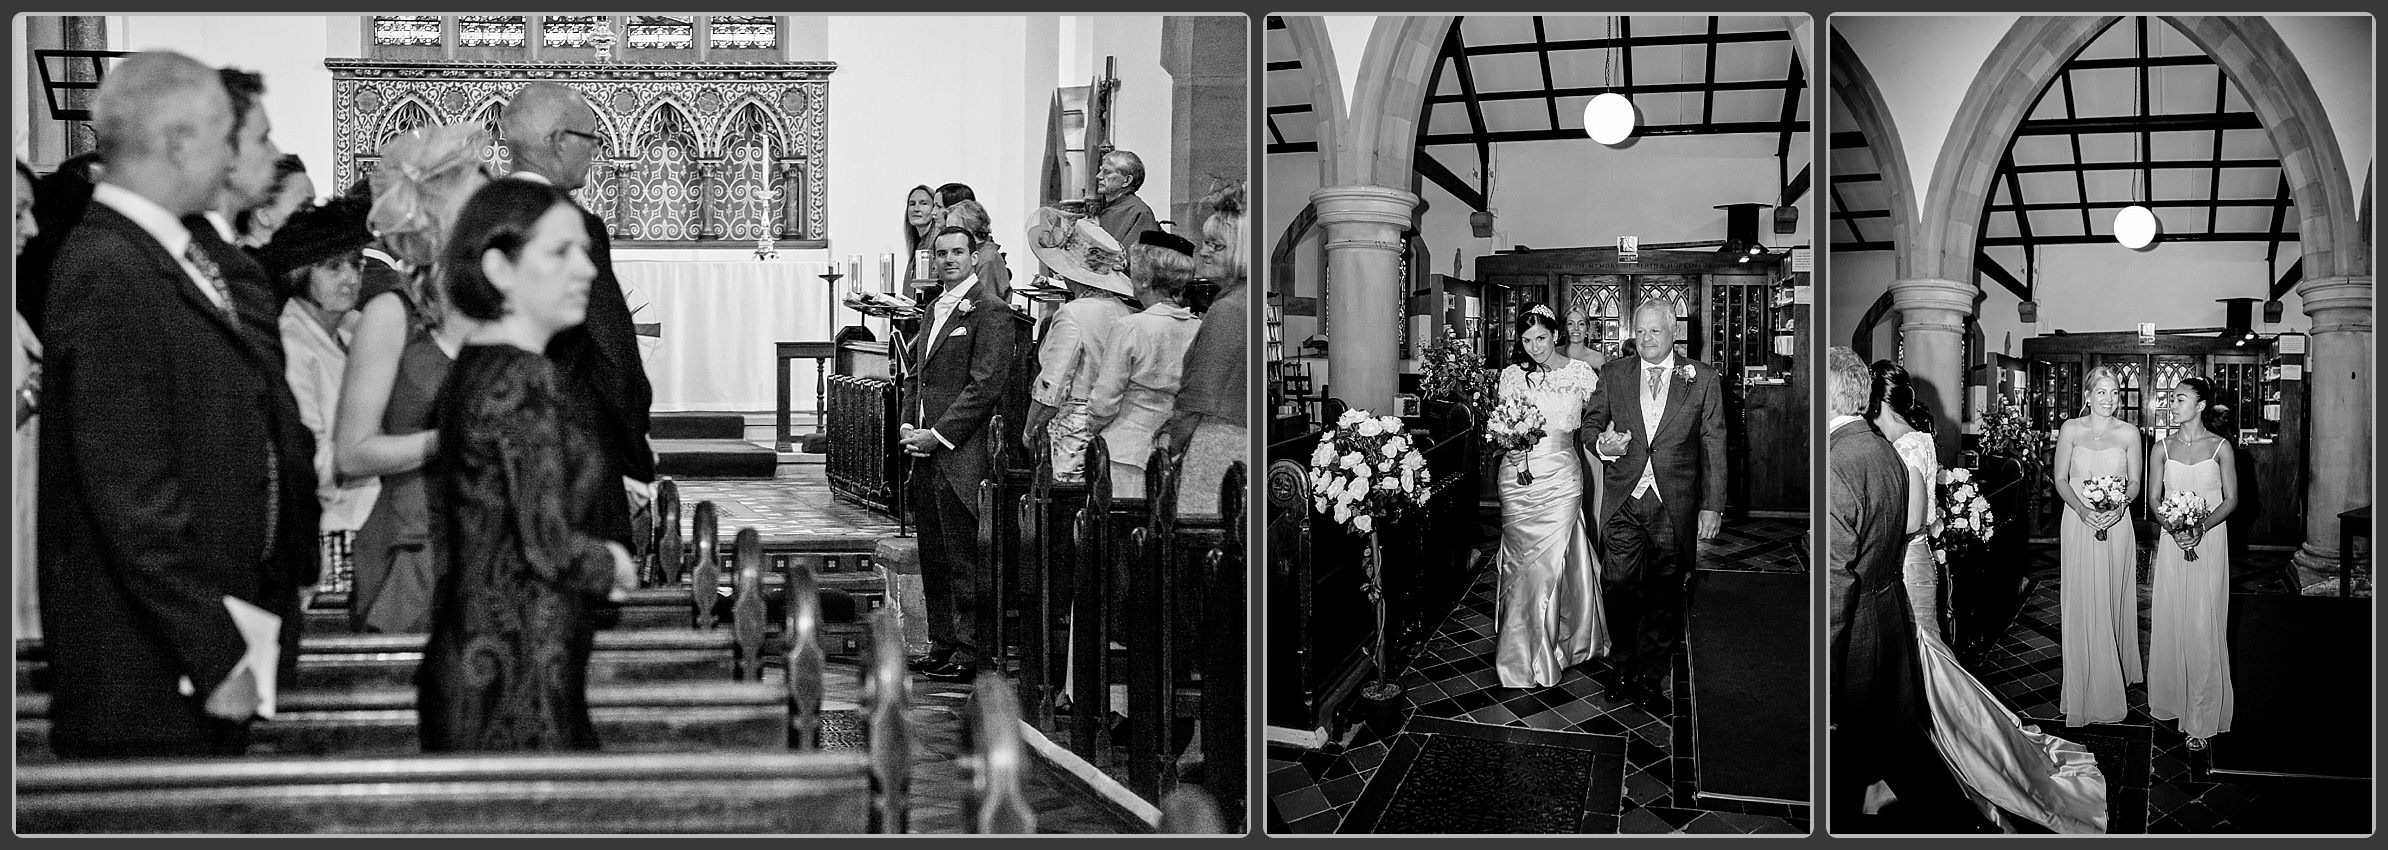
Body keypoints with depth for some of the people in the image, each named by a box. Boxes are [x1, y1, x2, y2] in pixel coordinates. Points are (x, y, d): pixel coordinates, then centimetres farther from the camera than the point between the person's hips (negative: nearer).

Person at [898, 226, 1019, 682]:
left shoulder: (990, 312, -8)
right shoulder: (934, 308, 19)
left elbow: (986, 385, -15)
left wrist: (938, 435, -15)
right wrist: (908, 425, 7)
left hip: (960, 454, -8)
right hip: (927, 454, 8)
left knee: (963, 558, -5)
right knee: (933, 556, 12)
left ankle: (971, 652, 0)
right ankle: (942, 643, 21)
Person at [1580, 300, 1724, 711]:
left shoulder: (1702, 379, 3)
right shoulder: (1613, 375, 7)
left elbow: (1714, 446, 3)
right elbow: (1589, 424, 14)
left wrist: (1711, 506, -2)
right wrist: (1601, 443, -10)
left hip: (1675, 506, -1)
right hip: (1624, 502, 1)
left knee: (1665, 592, 6)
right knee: (1619, 585, -5)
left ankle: (1650, 677, 19)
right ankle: (1626, 662, 17)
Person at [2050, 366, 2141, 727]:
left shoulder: (2129, 433, 2)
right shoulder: (2071, 429, 0)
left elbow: (2134, 483, 5)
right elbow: (2060, 479, 0)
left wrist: (2120, 506, -15)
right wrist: (2082, 510, -16)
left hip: (2116, 525, 1)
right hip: (2079, 523, -1)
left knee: (2114, 603, 7)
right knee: (2082, 605, 0)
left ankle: (2113, 687, 19)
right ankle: (2085, 690, 7)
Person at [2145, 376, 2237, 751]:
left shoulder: (2220, 447, -3)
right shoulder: (2164, 447, 5)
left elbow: (2231, 499, -2)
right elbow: (2153, 498, 6)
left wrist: (2202, 527, -17)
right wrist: (2172, 525, -13)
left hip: (2210, 541, -3)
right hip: (2172, 541, 3)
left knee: (2203, 626, -4)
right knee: (2169, 620, 5)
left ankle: (2201, 718, 3)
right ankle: (2171, 701, 18)